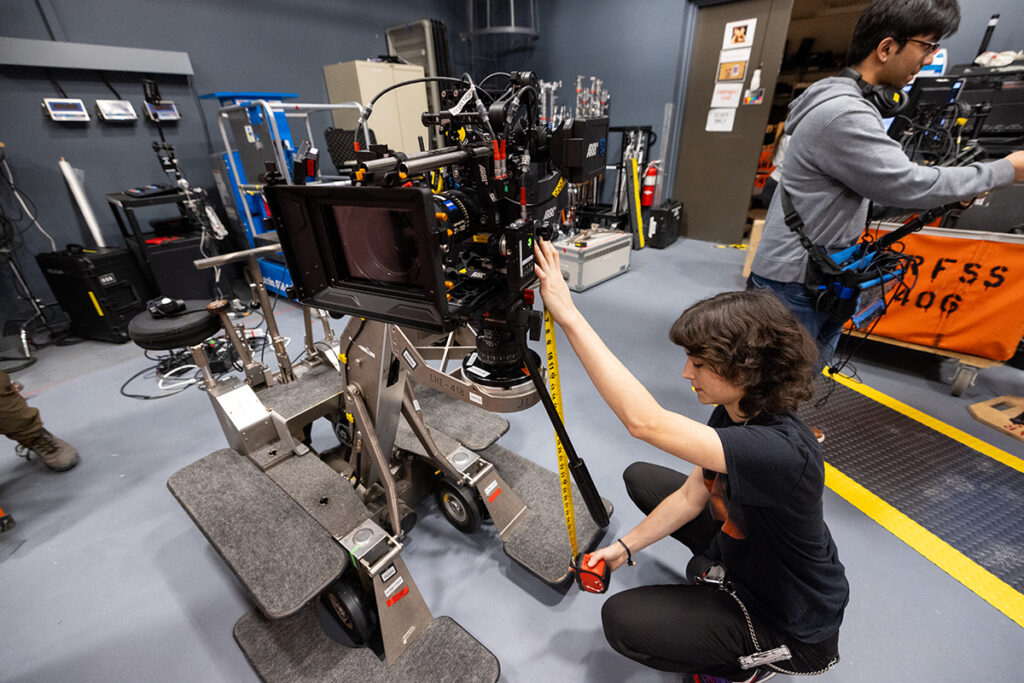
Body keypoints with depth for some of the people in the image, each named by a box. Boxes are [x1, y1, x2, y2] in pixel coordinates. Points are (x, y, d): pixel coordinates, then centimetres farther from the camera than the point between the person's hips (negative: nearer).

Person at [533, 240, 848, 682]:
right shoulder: (731, 415, -13)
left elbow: (644, 422, -51)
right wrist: (625, 547, -10)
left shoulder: (783, 451, -40)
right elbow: (692, 496, -4)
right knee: (640, 478, 6)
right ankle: (717, 567, 18)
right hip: (742, 551, 7)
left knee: (622, 621, -11)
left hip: (790, 625, -7)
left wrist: (568, 315, -50)